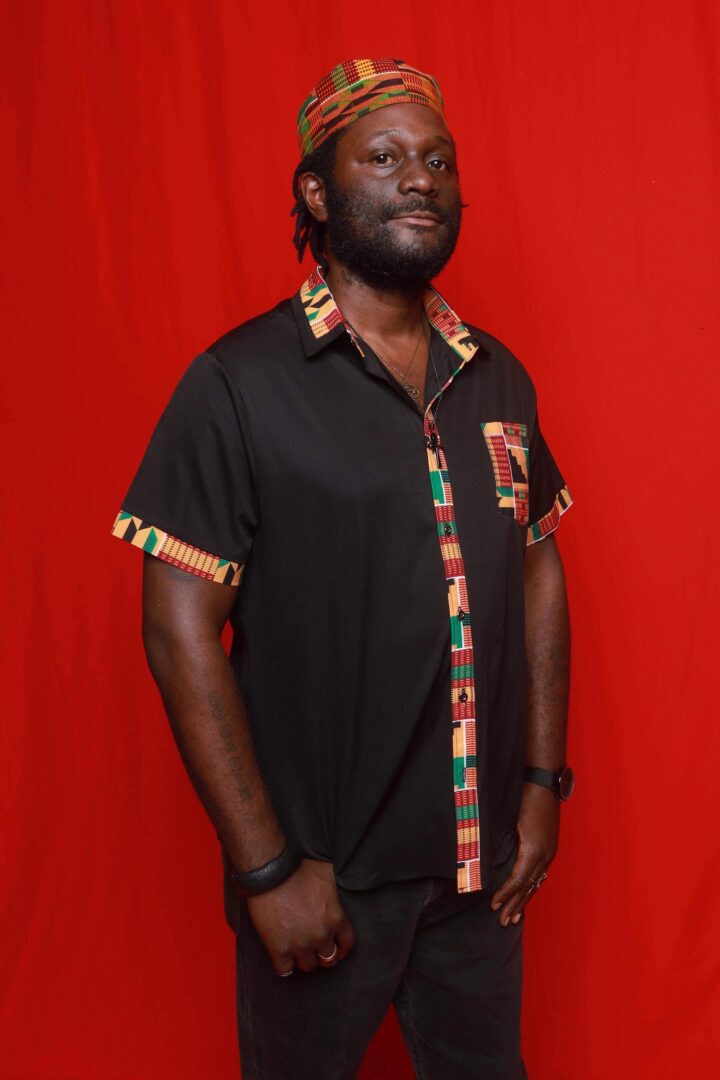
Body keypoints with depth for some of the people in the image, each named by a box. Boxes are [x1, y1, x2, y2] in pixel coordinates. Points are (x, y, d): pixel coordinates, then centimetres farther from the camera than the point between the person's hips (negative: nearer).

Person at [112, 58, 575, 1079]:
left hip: (484, 856, 5)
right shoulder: (238, 384, -13)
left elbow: (539, 573, 10)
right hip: (326, 868, -4)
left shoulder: (499, 378, 4)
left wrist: (545, 778, 6)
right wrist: (269, 866, -14)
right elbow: (181, 633, -15)